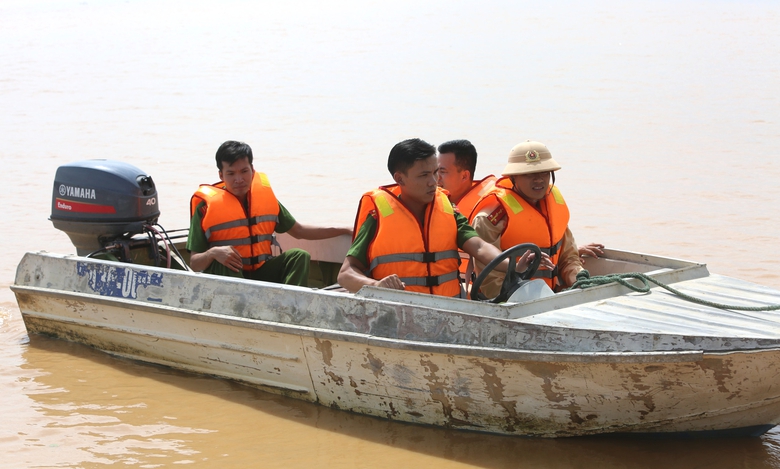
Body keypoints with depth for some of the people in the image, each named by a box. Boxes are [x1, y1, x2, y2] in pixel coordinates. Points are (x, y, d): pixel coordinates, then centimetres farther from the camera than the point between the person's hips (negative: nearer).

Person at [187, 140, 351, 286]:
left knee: (299, 256, -14)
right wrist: (213, 253, -31)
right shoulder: (207, 203, -7)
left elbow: (298, 231, 18)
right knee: (222, 262, -34)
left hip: (261, 274, 5)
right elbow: (194, 264, -8)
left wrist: (344, 231, 15)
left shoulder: (264, 195, 6)